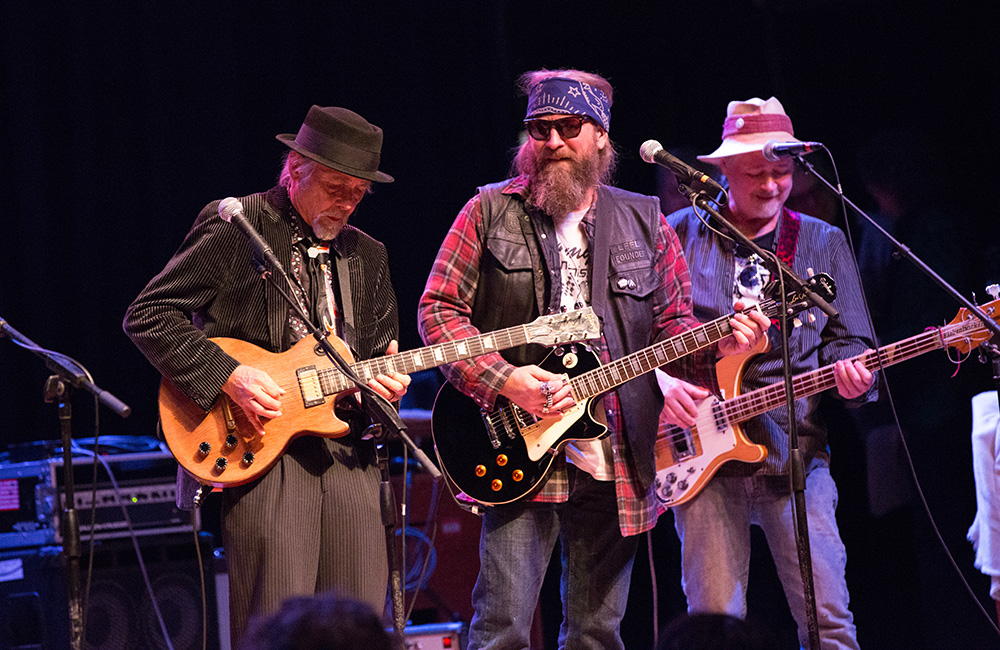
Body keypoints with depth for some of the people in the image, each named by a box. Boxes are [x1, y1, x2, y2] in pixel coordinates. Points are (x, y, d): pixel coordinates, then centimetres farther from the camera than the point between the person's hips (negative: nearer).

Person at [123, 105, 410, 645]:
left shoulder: (365, 255, 17)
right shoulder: (233, 229, -2)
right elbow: (147, 317, -5)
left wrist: (385, 381, 1)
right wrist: (227, 376, -15)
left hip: (347, 451, 6)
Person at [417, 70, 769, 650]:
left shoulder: (644, 220, 11)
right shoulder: (491, 212, 4)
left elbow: (672, 324, 13)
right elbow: (439, 308, 1)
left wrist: (717, 343, -9)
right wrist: (501, 378, -13)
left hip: (616, 462, 3)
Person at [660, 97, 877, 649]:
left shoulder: (824, 244, 14)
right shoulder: (679, 236, 8)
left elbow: (848, 339, 12)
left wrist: (851, 373, -10)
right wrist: (659, 380, -10)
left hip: (796, 452, 1)